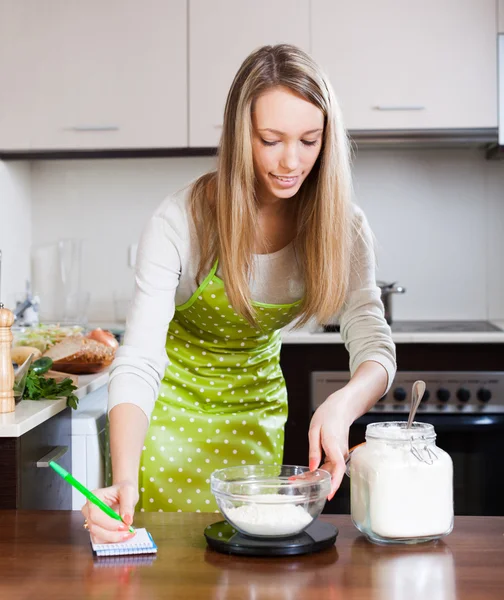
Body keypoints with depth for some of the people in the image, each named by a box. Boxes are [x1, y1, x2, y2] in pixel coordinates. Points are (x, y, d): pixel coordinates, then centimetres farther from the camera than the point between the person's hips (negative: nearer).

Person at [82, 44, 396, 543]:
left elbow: (375, 346, -25)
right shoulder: (181, 221, -29)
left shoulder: (340, 227, -19)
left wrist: (342, 406, -49)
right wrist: (124, 480, -49)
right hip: (174, 406, -2)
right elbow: (138, 361, -33)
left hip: (259, 410, 3)